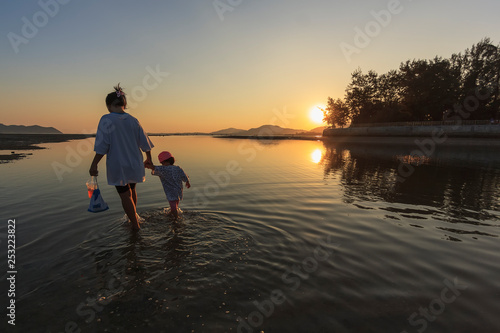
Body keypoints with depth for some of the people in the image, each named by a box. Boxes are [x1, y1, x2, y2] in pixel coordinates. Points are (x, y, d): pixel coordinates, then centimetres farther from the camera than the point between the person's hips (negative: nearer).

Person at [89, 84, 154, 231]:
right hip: (134, 164, 5)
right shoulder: (133, 121, 1)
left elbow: (102, 145, -16)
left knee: (125, 195, 6)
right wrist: (149, 159, 19)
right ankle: (134, 216, 39)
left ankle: (135, 224, 11)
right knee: (131, 190, 24)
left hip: (117, 165, -5)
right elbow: (145, 143, 6)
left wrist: (94, 164, -8)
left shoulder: (107, 120, -12)